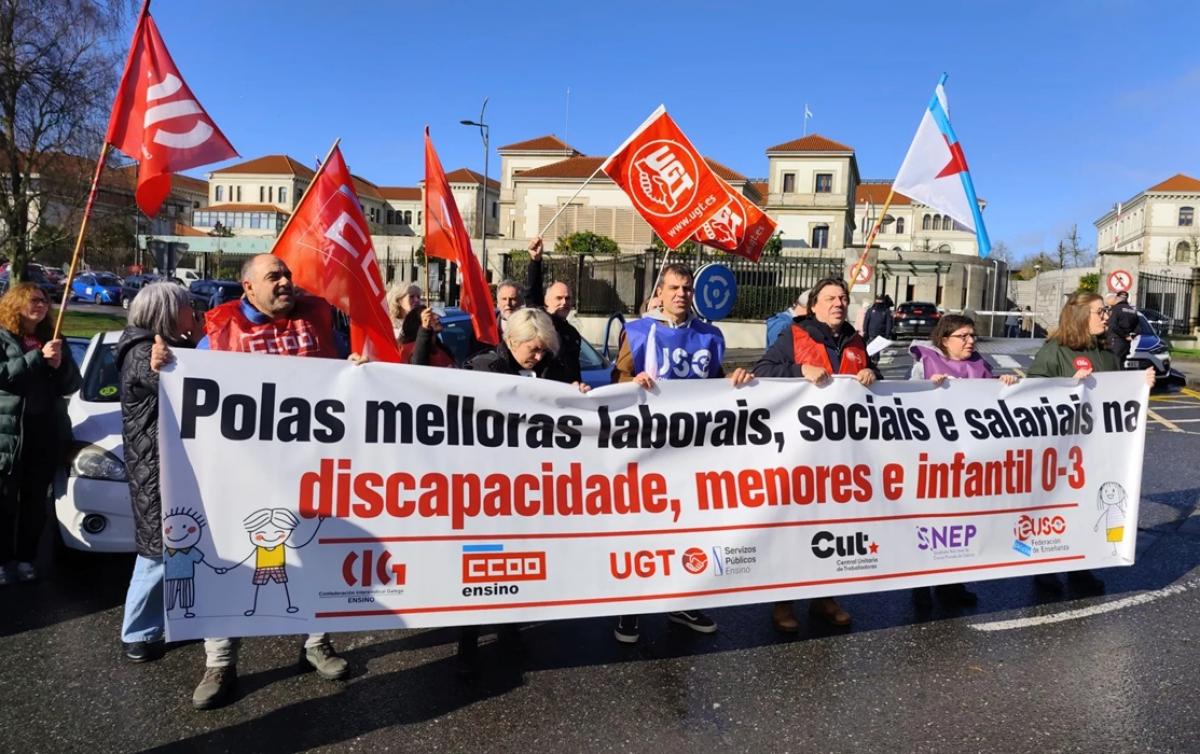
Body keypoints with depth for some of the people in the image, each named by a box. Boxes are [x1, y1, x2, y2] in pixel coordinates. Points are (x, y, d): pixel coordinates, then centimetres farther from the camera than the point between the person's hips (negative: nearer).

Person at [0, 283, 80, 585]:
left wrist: (59, 365, -9)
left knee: (35, 499, 7)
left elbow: (72, 385, 10)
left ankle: (25, 557, 16)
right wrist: (38, 357, -19)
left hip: (48, 432, 4)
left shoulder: (52, 339, 14)